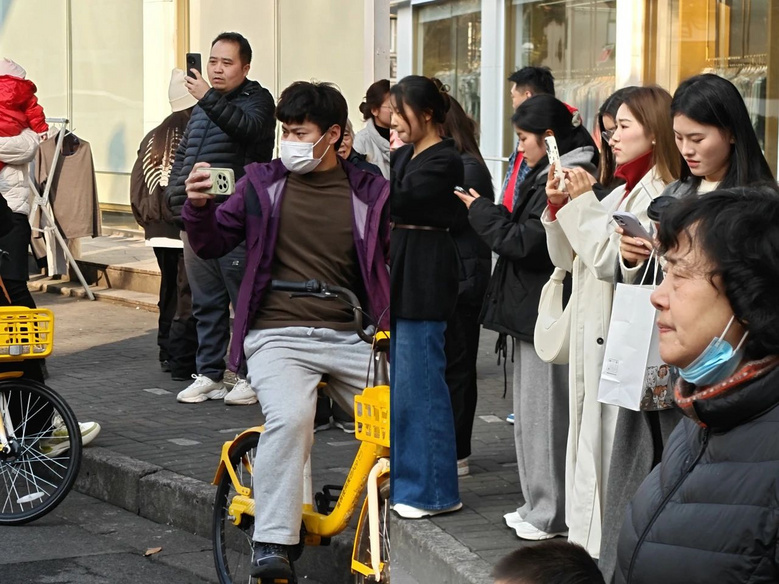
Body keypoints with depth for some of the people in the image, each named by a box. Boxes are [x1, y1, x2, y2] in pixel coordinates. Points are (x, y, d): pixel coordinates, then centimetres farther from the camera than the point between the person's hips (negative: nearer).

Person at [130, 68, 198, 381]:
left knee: (170, 291, 18)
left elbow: (137, 188, 8)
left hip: (160, 230, 7)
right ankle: (183, 361, 0)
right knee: (189, 296, -1)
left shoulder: (153, 138, 7)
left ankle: (168, 354, 26)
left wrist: (148, 220, 18)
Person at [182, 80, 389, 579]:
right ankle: (273, 545, -25)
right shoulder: (264, 183, 9)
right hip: (279, 336, -2)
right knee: (290, 416, -32)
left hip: (350, 338, 2)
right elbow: (213, 244, 12)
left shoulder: (370, 193, 8)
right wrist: (199, 207, -8)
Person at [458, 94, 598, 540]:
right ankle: (540, 504, 25)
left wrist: (480, 210, -7)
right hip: (536, 312, 11)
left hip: (548, 314, -11)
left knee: (546, 412, -4)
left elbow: (523, 241, -20)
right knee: (532, 411, 16)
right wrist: (489, 213, 7)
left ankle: (553, 514, 3)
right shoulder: (550, 177, 14)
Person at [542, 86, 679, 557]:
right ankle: (587, 541, 23)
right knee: (589, 441, 14)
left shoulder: (660, 197, -13)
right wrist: (558, 208, 4)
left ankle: (609, 549, 0)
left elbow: (612, 260, -21)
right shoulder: (620, 193, 16)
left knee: (611, 447, -6)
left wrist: (584, 203, -13)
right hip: (592, 339, 9)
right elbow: (568, 259, 18)